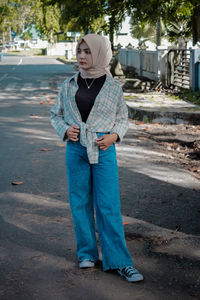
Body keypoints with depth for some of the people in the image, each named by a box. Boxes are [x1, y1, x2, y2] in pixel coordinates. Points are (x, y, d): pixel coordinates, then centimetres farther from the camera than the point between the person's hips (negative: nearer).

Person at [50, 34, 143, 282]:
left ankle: (118, 261, 4)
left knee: (108, 205, -3)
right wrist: (65, 129, -6)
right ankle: (87, 253, 23)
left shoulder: (113, 87, 1)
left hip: (104, 150, -2)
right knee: (80, 202, 7)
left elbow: (122, 118, 11)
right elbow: (56, 114, 14)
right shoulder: (69, 85, 5)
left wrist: (114, 135, -8)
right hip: (76, 149, 2)